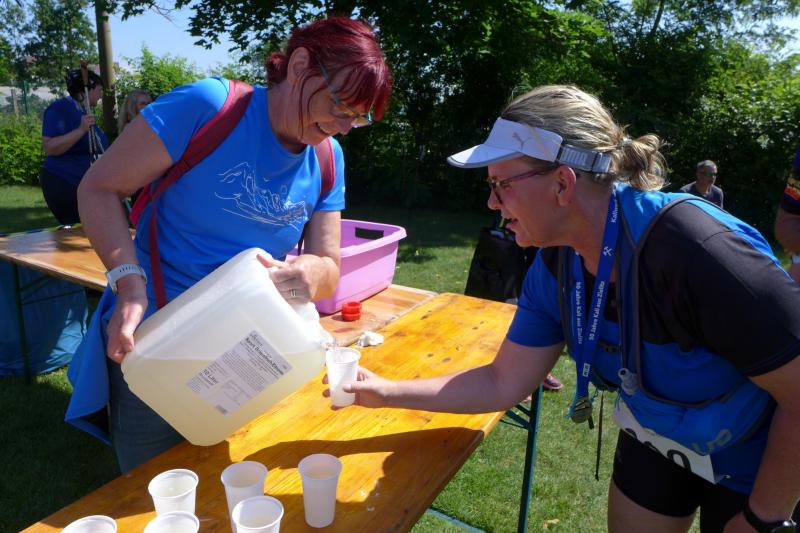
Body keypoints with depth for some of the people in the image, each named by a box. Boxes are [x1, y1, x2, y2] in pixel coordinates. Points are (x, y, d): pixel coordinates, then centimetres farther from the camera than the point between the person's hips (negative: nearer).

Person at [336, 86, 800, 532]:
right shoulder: (556, 268, -16)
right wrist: (387, 392, -12)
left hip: (757, 461, -4)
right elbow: (503, 384, -9)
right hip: (656, 439, 5)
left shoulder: (691, 249, -37)